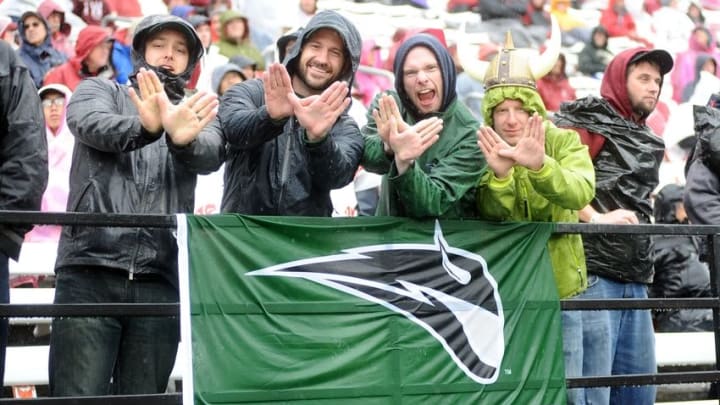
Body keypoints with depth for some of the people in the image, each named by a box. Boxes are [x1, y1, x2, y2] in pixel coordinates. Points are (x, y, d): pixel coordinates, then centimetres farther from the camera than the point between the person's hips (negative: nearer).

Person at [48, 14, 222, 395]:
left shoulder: (194, 114, 21)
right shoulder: (100, 90, 16)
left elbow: (209, 156, -4)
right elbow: (90, 124, -9)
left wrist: (181, 137, -30)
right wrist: (144, 128, -32)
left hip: (160, 279, 2)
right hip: (91, 270, -2)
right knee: (77, 399, -10)